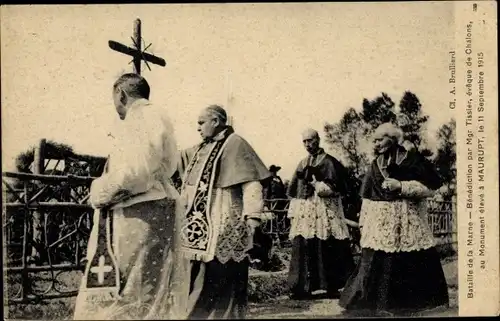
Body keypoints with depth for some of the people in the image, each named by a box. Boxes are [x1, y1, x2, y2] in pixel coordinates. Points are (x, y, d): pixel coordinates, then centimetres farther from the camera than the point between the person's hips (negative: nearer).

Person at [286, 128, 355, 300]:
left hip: (323, 212, -5)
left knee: (326, 249, -6)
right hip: (304, 211, 5)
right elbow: (294, 190, 19)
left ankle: (332, 286, 2)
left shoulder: (328, 162, 1)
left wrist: (317, 185, -18)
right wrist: (293, 212, 13)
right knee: (303, 248, -1)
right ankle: (303, 287, 4)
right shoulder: (303, 163, 18)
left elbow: (334, 188, -6)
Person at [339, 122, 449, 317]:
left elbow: (429, 187, -5)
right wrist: (364, 223, 8)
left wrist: (401, 186, -13)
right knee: (376, 262, -4)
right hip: (379, 221, 3)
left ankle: (415, 302, 14)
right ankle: (379, 304, 4)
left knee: (412, 264, -2)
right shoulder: (375, 165, 13)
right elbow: (367, 197, 14)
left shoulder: (413, 160, 0)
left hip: (408, 221, -3)